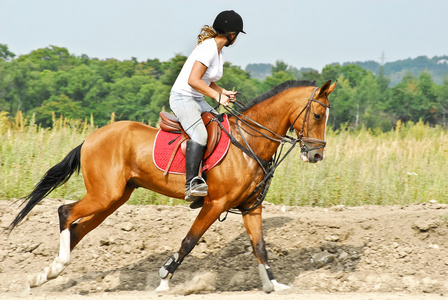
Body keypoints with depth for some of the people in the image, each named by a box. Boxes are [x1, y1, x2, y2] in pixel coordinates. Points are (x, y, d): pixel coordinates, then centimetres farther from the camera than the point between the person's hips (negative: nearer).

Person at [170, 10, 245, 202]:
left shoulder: (220, 54, 14)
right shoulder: (208, 48, -18)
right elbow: (193, 80, -24)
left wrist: (223, 92, 6)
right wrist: (217, 96, -20)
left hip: (198, 100, 11)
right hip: (182, 98, -11)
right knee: (200, 135, -30)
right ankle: (191, 184, -38)